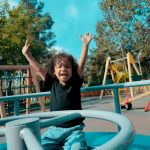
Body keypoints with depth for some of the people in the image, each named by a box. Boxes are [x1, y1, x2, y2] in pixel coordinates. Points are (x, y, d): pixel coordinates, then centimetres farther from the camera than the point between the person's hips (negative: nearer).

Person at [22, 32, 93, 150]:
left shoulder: (75, 82, -3)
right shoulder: (53, 84, 2)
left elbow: (81, 65, -13)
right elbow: (39, 69, 4)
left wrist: (85, 45, -21)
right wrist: (27, 54, 3)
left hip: (74, 128, -3)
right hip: (55, 129, 3)